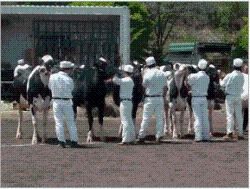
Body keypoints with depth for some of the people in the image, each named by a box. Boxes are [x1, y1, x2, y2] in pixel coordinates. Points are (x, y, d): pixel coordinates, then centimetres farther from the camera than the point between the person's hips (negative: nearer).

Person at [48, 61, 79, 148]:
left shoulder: (52, 77, -2)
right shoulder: (69, 79, -10)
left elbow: (50, 87, 10)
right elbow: (71, 90, 1)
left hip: (56, 101, 2)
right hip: (67, 102, -2)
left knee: (58, 121, 5)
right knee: (70, 122, 9)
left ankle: (61, 141, 0)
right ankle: (74, 141, 9)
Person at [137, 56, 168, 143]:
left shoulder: (147, 74, -9)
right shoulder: (162, 74, 3)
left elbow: (144, 86, 0)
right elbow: (165, 87, 8)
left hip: (149, 98, -3)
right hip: (160, 98, 3)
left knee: (146, 118, -1)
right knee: (159, 118, 7)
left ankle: (141, 137, 1)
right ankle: (158, 136, 5)